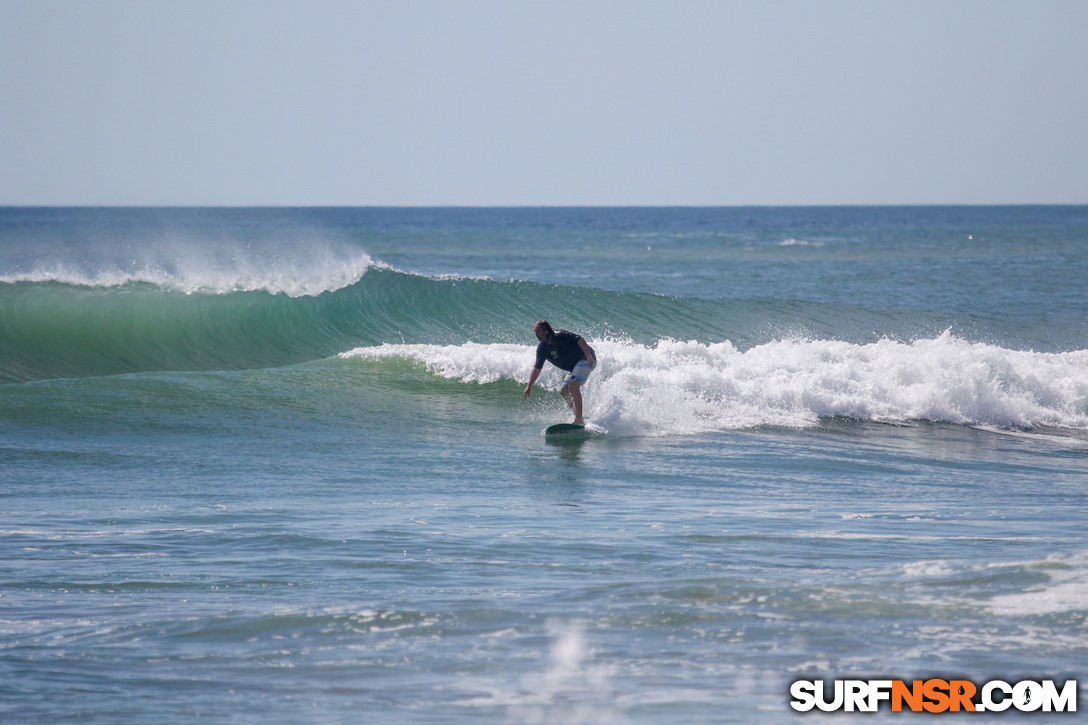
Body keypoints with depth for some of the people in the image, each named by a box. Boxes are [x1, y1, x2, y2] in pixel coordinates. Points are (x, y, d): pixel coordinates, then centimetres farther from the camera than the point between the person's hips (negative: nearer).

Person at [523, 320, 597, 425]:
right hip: (574, 367, 9)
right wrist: (529, 386, -1)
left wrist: (589, 356, -29)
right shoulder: (542, 349, 4)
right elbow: (537, 368, 7)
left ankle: (579, 420, -27)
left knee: (574, 386, -24)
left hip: (586, 360, -9)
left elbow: (579, 340, -20)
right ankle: (579, 420, 11)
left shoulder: (560, 336, -18)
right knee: (564, 391, 5)